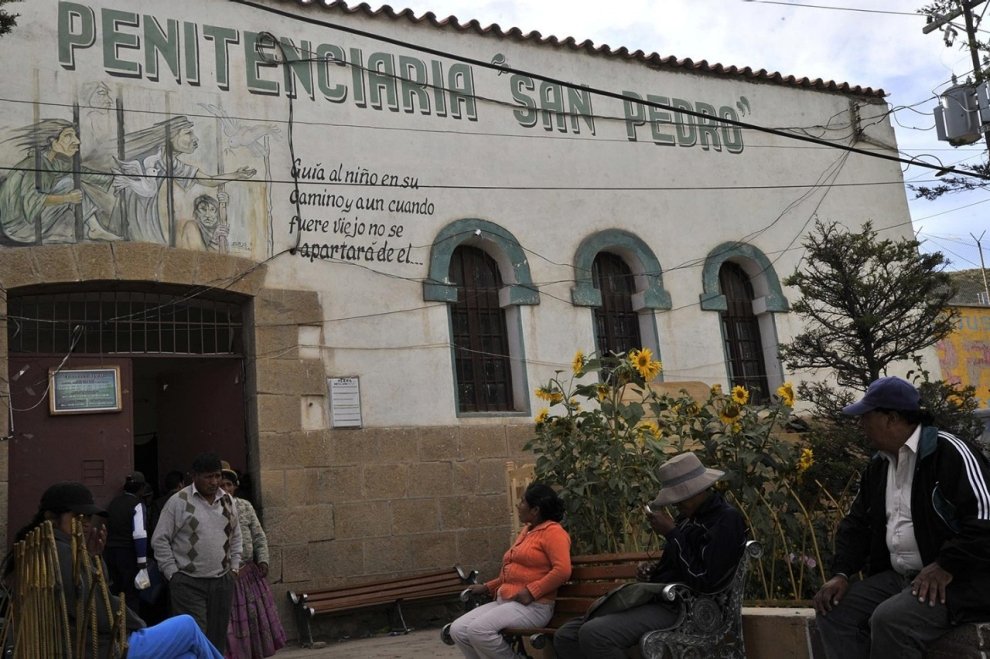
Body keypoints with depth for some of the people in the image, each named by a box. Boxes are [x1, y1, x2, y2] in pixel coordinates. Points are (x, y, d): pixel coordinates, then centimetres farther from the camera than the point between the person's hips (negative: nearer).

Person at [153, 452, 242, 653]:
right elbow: (160, 540, -4)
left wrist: (234, 567, 13)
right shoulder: (178, 501, -6)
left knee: (218, 640, 10)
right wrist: (172, 573, -7)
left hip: (222, 582, 5)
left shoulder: (228, 501, 10)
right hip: (188, 583, -5)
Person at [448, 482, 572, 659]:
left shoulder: (552, 531, -7)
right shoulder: (526, 531, 22)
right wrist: (487, 587, 23)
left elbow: (563, 570, -20)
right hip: (505, 602, 9)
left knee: (478, 630, -28)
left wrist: (532, 591, -21)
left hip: (532, 606, -9)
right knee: (457, 630, -7)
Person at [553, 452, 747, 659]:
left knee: (593, 633, -29)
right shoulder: (689, 516, 17)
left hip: (679, 609, -9)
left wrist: (671, 533, -14)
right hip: (654, 600, 10)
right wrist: (653, 571, 7)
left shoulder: (726, 520, -10)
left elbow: (704, 582, -21)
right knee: (565, 636, -2)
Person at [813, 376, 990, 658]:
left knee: (889, 620, -30)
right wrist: (841, 573, 3)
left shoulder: (948, 451, -14)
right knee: (834, 611, -7)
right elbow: (856, 524, 17)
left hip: (957, 580, -8)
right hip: (897, 576, 8)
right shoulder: (878, 467, 13)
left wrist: (945, 567, -25)